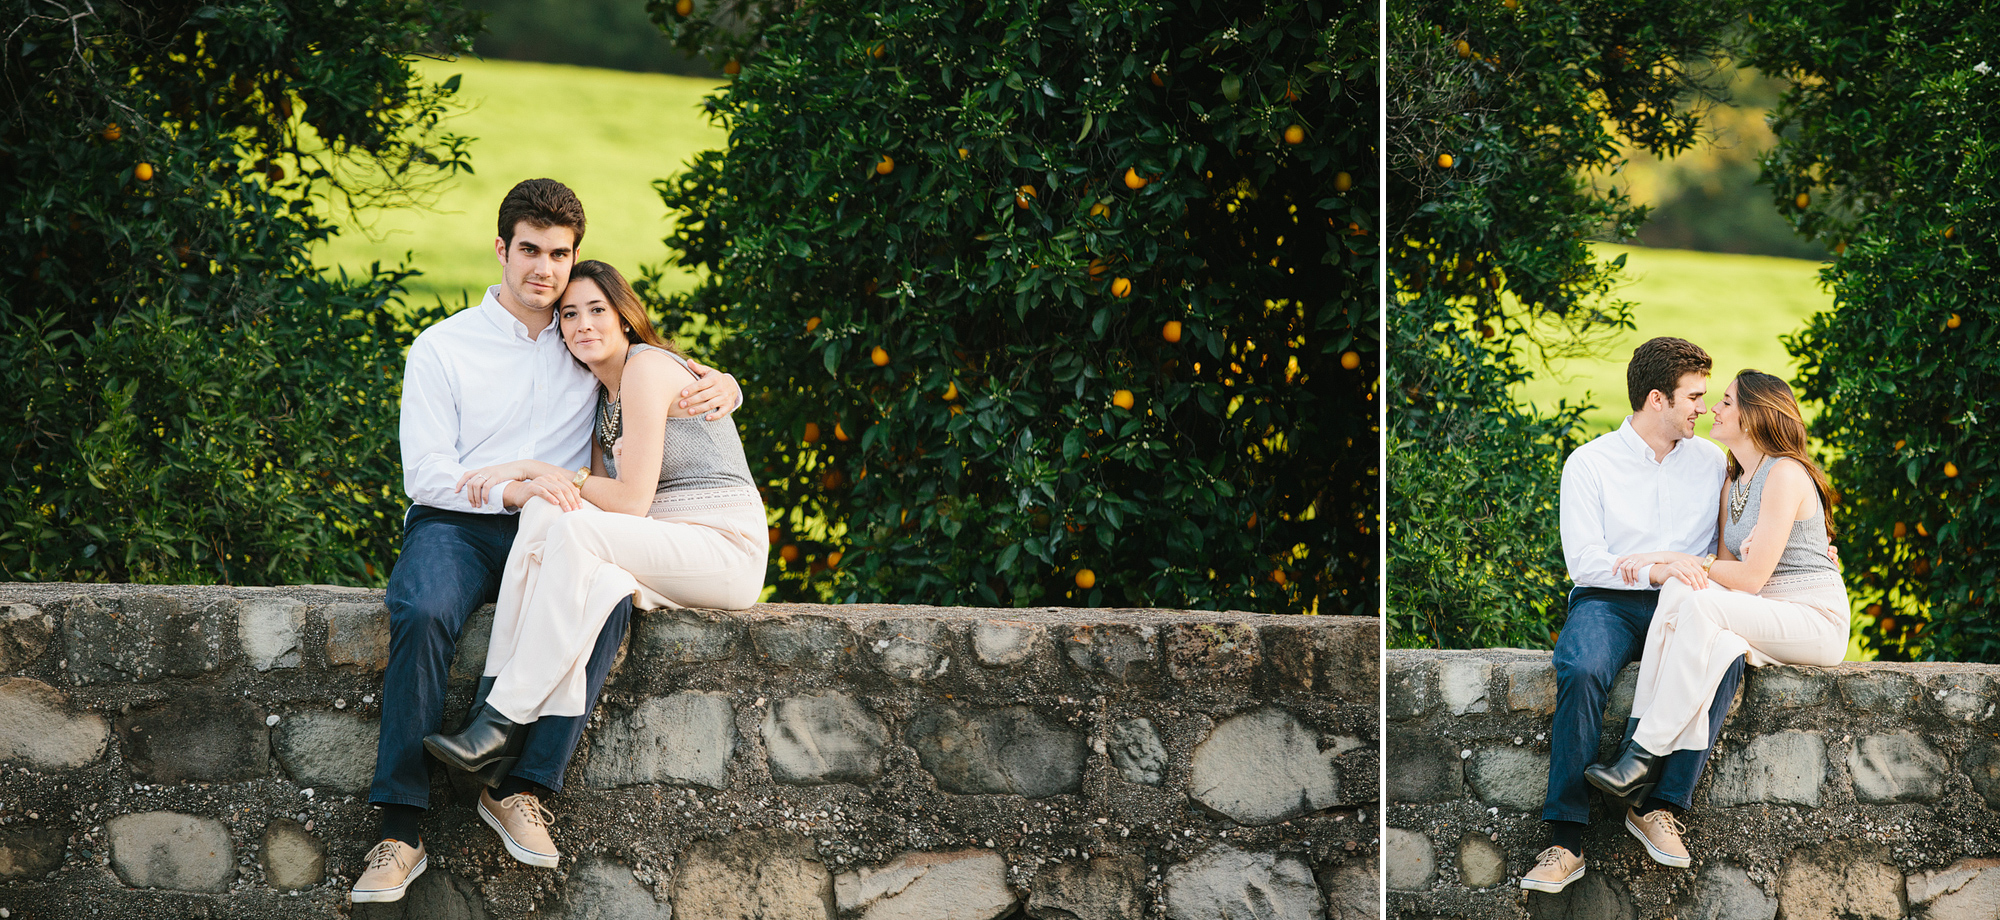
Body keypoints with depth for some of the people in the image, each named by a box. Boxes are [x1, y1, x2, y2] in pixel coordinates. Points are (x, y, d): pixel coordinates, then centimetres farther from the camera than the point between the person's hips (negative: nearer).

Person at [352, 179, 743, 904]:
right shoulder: (442, 348, 7)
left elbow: (678, 382, 25)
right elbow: (426, 474, -2)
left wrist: (723, 387, -1)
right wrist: (514, 490, -19)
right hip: (455, 526, -2)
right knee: (423, 613, -36)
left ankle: (526, 789, -36)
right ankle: (401, 833, -38)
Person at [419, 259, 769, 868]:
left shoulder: (646, 367, -10)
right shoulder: (601, 395, 18)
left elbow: (632, 499, -15)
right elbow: (612, 501, 11)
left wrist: (532, 470, -11)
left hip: (727, 549, -7)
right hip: (665, 560, 7)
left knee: (563, 526, -29)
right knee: (590, 576, -27)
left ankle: (501, 722, -31)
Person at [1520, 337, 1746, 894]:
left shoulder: (1711, 462, 14)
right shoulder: (1589, 463, 4)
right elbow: (1585, 562, -6)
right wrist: (1652, 572, -21)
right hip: (1607, 600, -2)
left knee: (1724, 660, -34)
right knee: (1582, 670, -36)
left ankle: (1658, 807, -29)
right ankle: (1566, 839, -35)